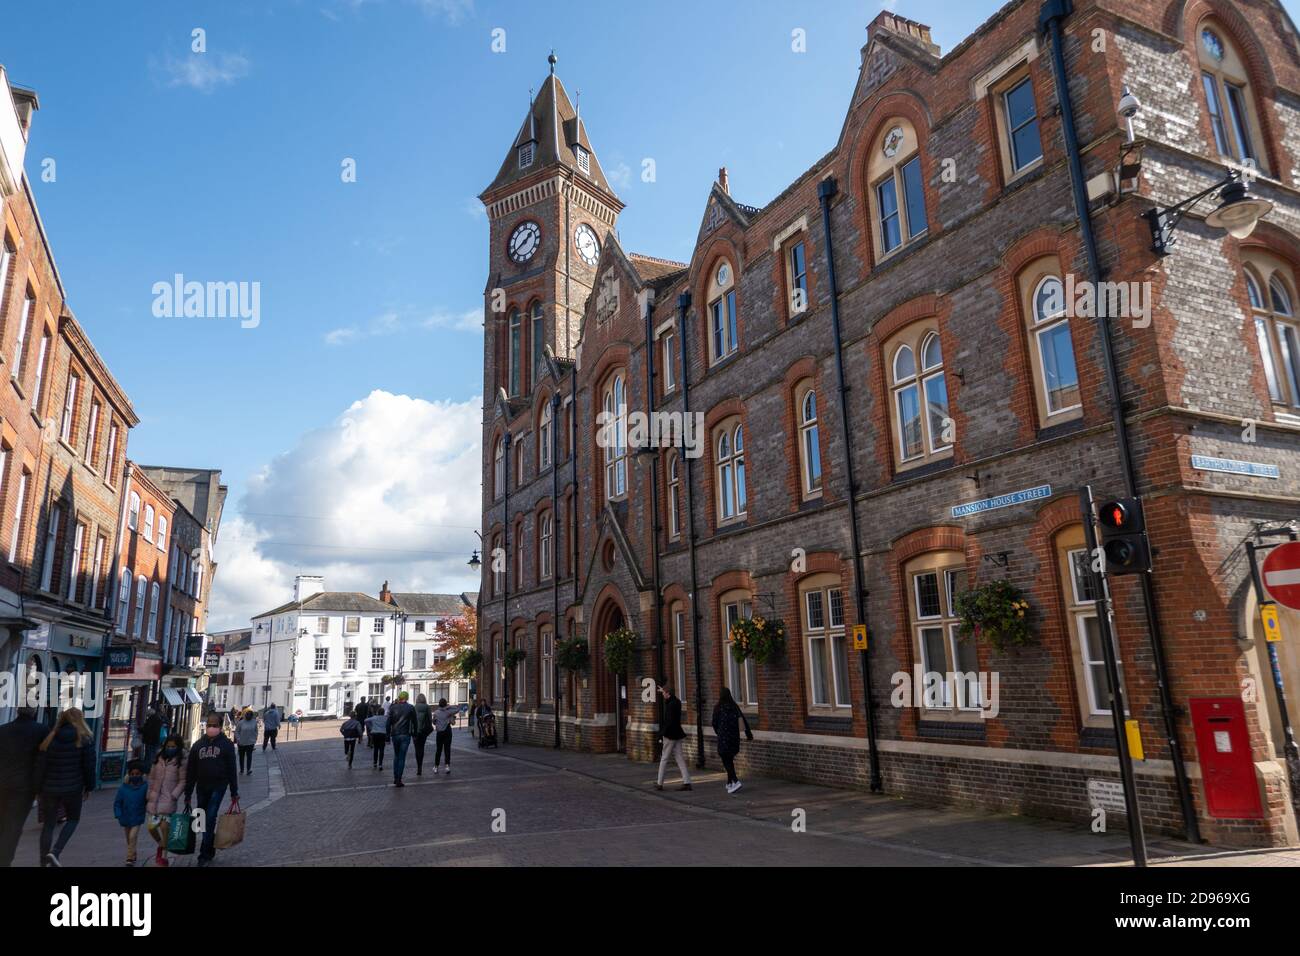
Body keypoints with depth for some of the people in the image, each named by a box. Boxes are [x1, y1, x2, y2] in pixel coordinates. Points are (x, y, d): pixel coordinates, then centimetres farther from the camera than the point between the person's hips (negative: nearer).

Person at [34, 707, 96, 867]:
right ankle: (55, 852, -2)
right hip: (73, 788, -2)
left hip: (50, 788, 2)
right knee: (73, 820, 17)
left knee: (48, 824, 13)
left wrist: (39, 789, 9)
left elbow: (40, 766, 0)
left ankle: (44, 862, 13)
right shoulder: (85, 739, -6)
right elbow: (89, 766, -5)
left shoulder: (49, 739, 1)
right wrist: (89, 787, 7)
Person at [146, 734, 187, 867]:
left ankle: (163, 856, 10)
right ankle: (160, 845, 33)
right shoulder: (158, 759, 8)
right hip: (155, 797, 4)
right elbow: (151, 777, 14)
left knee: (165, 826, -5)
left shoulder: (180, 762, -3)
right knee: (151, 826, 3)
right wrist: (149, 794, 10)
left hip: (169, 798, -4)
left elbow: (182, 781, -4)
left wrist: (174, 795, -13)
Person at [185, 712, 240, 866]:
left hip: (218, 786, -4)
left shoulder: (226, 744, 0)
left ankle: (205, 854, -3)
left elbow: (232, 769, 0)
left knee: (210, 818, -9)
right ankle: (210, 850, 28)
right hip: (202, 787, 4)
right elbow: (190, 771, 10)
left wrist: (234, 792, -2)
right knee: (203, 819, 11)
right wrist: (188, 794, 7)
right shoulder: (198, 745, 9)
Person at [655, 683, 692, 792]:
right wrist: (663, 691, 46)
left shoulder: (671, 705, -18)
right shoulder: (676, 702, 8)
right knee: (680, 759, 7)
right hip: (678, 735, 8)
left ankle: (659, 783, 12)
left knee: (664, 759, 4)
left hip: (670, 735, -8)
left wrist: (664, 733, -15)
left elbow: (670, 721, -24)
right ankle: (686, 782, 3)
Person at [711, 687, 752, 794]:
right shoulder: (735, 707, 4)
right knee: (729, 759, 19)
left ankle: (736, 781, -17)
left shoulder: (718, 708, -7)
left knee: (726, 760, 0)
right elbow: (744, 720, -4)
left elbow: (714, 723, -1)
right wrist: (748, 734, -2)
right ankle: (729, 783, 24)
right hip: (734, 737, 5)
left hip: (723, 737, -5)